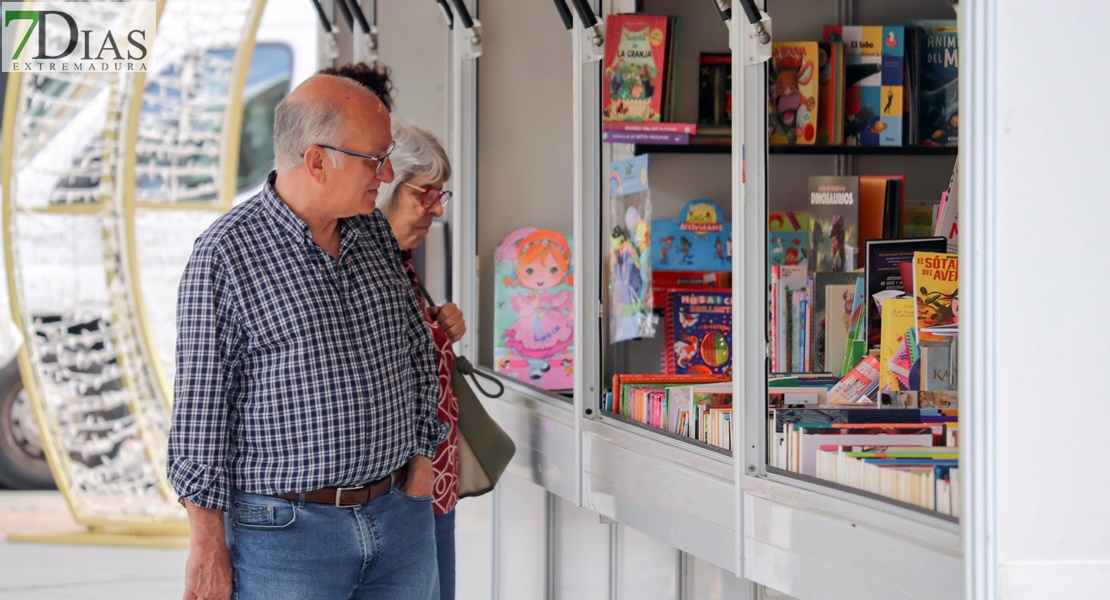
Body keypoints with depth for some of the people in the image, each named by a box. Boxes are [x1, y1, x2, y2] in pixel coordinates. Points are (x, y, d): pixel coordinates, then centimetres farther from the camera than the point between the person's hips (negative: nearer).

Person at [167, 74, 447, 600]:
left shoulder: (376, 233, 8)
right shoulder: (226, 252, -10)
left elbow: (418, 354, 19)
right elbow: (200, 408, -10)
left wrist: (420, 465, 12)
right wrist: (209, 548, -11)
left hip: (399, 516, 6)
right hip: (287, 530, -5)